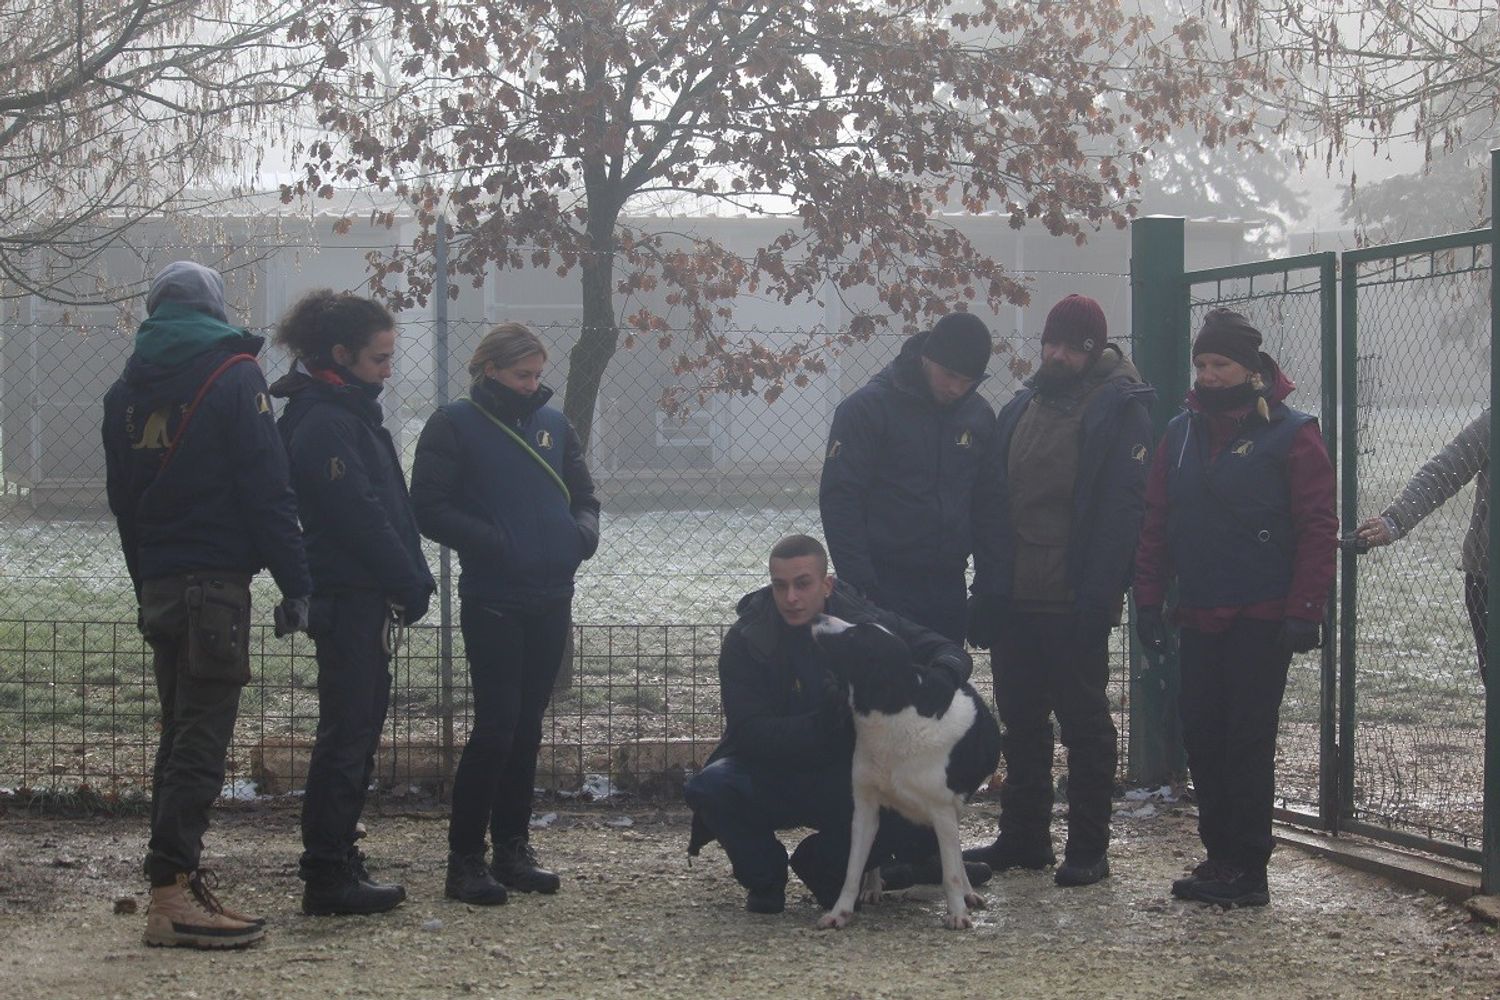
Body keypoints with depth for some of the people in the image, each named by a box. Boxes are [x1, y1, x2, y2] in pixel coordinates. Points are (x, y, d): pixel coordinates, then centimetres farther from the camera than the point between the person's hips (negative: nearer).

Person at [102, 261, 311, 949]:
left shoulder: (127, 389, 14)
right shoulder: (233, 375, -5)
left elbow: (121, 499, 17)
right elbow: (267, 491, -11)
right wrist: (294, 582, -9)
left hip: (157, 582, 7)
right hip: (216, 579, -7)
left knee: (181, 731, 14)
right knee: (202, 735, -9)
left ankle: (178, 876, 17)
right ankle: (173, 889, -14)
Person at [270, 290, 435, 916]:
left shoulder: (349, 412, 17)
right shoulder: (324, 422, -15)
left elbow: (390, 507, 18)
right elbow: (360, 517, -19)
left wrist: (413, 580, 11)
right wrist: (412, 584, -12)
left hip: (363, 599, 10)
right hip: (350, 598, -10)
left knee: (356, 730, 13)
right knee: (348, 733, -7)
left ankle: (337, 862, 20)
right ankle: (327, 876, -3)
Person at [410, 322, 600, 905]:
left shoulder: (553, 424, 13)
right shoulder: (455, 425, -3)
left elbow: (583, 496, 20)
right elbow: (429, 508, -9)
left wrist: (583, 532, -2)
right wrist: (493, 542, -19)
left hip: (551, 600, 6)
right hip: (491, 601, -6)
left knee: (527, 728, 11)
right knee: (496, 726, -10)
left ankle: (513, 848, 20)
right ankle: (465, 860, -1)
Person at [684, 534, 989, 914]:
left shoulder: (860, 619, -7)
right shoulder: (746, 640, -13)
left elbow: (949, 651, -2)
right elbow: (750, 732, -21)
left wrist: (946, 670, -28)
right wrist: (822, 724, -36)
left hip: (849, 778, 1)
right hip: (771, 775, -1)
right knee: (709, 787, -33)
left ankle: (823, 861, 5)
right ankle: (764, 877, -1)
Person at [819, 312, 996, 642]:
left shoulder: (980, 414, 8)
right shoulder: (867, 408, -8)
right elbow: (839, 499, -10)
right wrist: (859, 584, -16)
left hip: (949, 587, 5)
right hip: (886, 587, -5)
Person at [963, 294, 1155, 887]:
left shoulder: (1118, 412, -7)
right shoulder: (1021, 408, 14)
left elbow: (1122, 511, -13)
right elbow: (991, 500, 14)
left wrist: (1098, 597, -19)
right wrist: (988, 586, 7)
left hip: (1075, 606, -7)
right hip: (1016, 601, 7)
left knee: (1084, 724, 2)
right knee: (1020, 721, 13)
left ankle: (1088, 849, 8)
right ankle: (1023, 838, 23)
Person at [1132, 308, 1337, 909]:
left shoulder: (1290, 433, -6)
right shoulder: (1183, 431, 11)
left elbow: (1318, 528, -10)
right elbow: (1157, 521, 12)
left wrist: (1304, 611, -15)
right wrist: (1148, 600, 6)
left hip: (1261, 619, -6)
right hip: (1199, 618, 6)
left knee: (1248, 741, -3)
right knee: (1201, 736, 7)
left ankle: (1247, 870, 2)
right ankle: (1220, 855, 18)